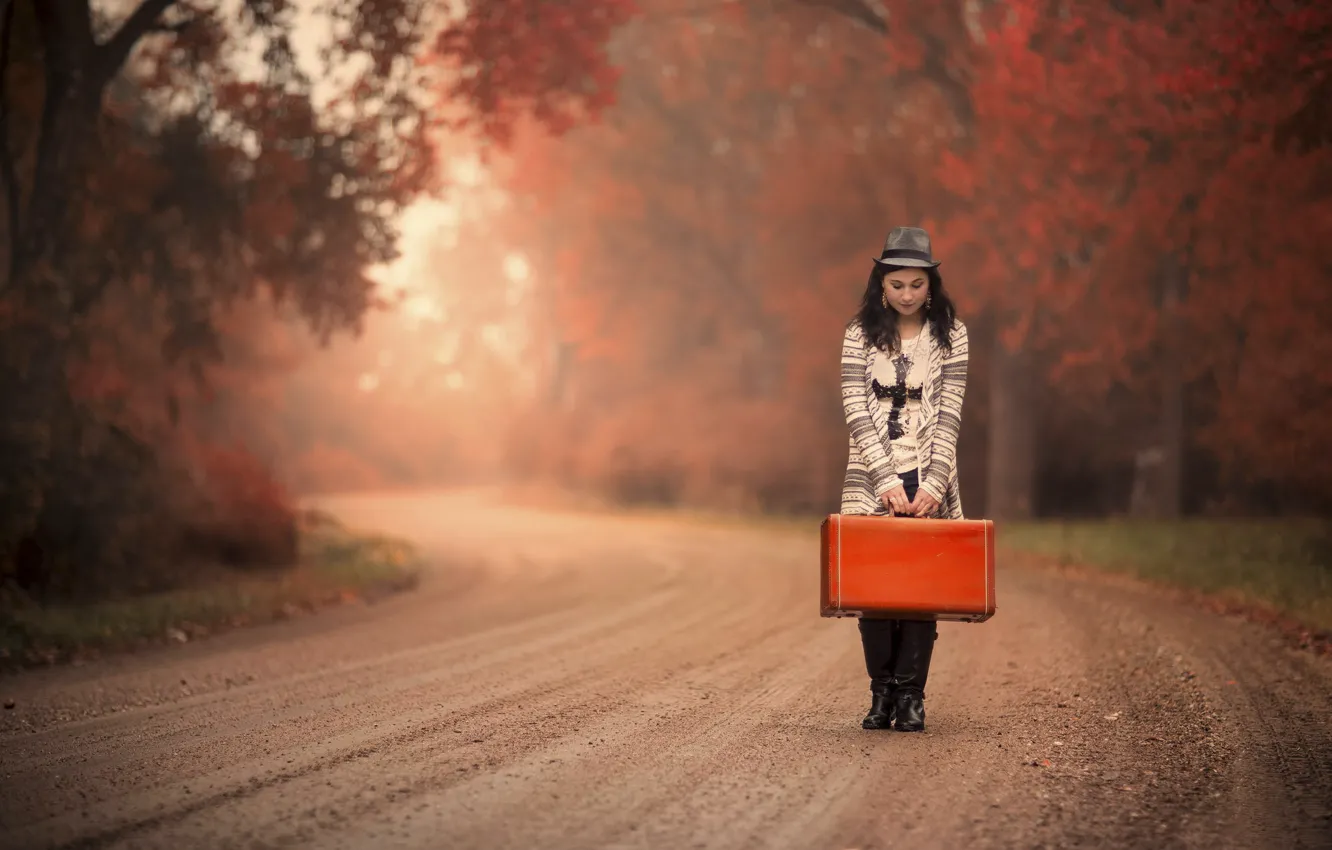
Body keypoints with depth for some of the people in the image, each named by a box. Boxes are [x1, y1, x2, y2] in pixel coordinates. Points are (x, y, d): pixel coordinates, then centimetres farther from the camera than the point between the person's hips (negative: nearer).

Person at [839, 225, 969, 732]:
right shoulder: (861, 333, 2)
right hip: (872, 476, 0)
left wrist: (931, 484, -13)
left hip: (928, 478, 0)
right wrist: (887, 481, -14)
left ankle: (911, 695, 2)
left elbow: (948, 414, -4)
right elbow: (857, 412, -5)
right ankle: (882, 691, 6)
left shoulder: (950, 334, 2)